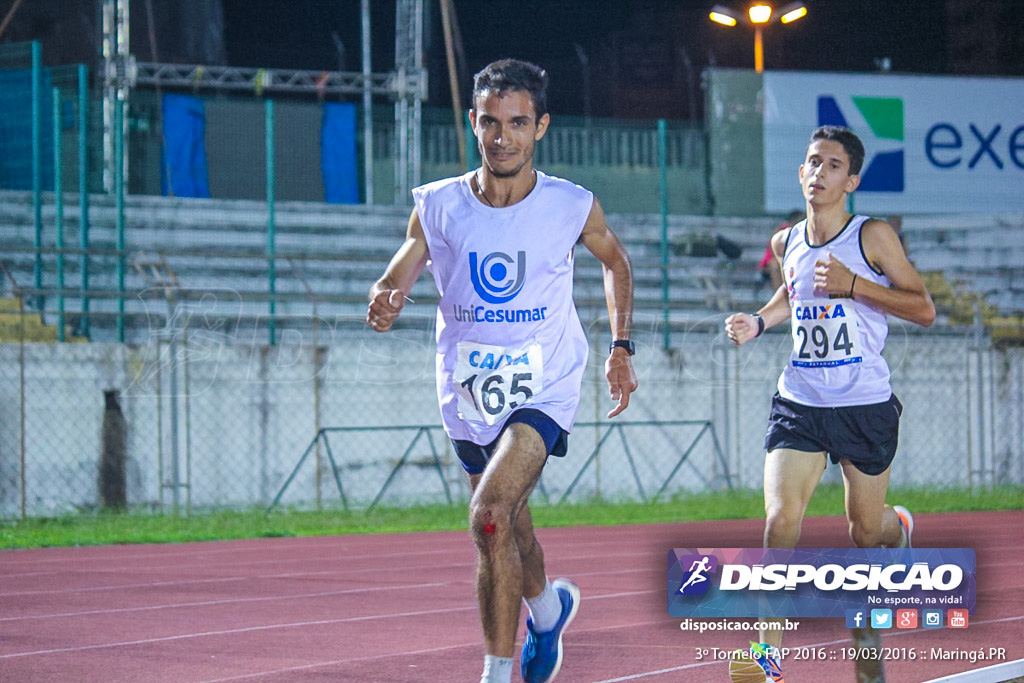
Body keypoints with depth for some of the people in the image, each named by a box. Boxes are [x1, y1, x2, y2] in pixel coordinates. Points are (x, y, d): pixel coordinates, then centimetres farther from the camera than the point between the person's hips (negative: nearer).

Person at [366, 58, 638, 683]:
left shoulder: (574, 207, -9)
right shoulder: (437, 206, -7)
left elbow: (616, 261, 12)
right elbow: (391, 285, -7)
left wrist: (621, 347, 8)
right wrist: (383, 307, -31)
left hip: (544, 389, -3)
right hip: (469, 392, 4)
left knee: (491, 516, -25)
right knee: (509, 531, 19)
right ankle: (548, 606, 53)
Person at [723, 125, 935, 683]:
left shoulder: (872, 237, -8)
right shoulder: (786, 243, 6)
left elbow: (924, 309, -9)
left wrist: (855, 285, -20)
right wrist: (759, 322, 9)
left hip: (865, 405, -3)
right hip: (799, 403, 3)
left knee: (866, 532, 12)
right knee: (781, 519, -16)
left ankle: (898, 527, 51)